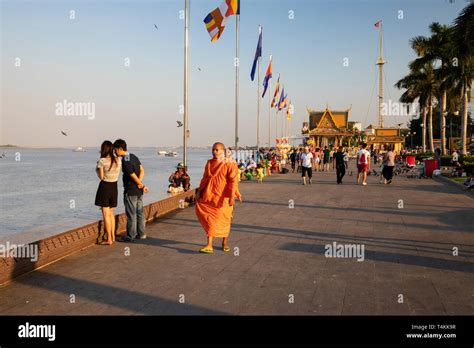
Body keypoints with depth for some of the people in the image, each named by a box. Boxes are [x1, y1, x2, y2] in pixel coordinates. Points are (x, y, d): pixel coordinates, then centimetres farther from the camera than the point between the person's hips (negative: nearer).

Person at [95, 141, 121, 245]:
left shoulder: (102, 161, -15)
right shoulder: (118, 160, 0)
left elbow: (101, 177, -12)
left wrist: (97, 169, 6)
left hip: (104, 187, -6)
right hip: (114, 187, 6)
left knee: (106, 214, 0)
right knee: (111, 213, 18)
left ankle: (109, 239, 2)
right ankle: (113, 236, 24)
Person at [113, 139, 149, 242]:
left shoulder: (125, 161, -19)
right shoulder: (134, 157, 9)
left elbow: (134, 177, -17)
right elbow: (142, 171, 8)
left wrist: (142, 185, -1)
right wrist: (140, 184, -5)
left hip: (130, 191, -9)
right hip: (139, 191, 9)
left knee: (131, 214, 0)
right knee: (140, 212, 13)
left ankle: (131, 236, 8)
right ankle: (141, 234, 21)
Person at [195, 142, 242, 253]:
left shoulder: (229, 165, -7)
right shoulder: (209, 163, 9)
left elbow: (233, 181, -13)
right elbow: (205, 178, 17)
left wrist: (232, 196, -21)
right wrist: (199, 192, 12)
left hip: (223, 197, -4)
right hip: (209, 196, 4)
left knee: (223, 221, 9)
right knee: (210, 221, -1)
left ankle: (225, 242, 31)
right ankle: (209, 245, 0)